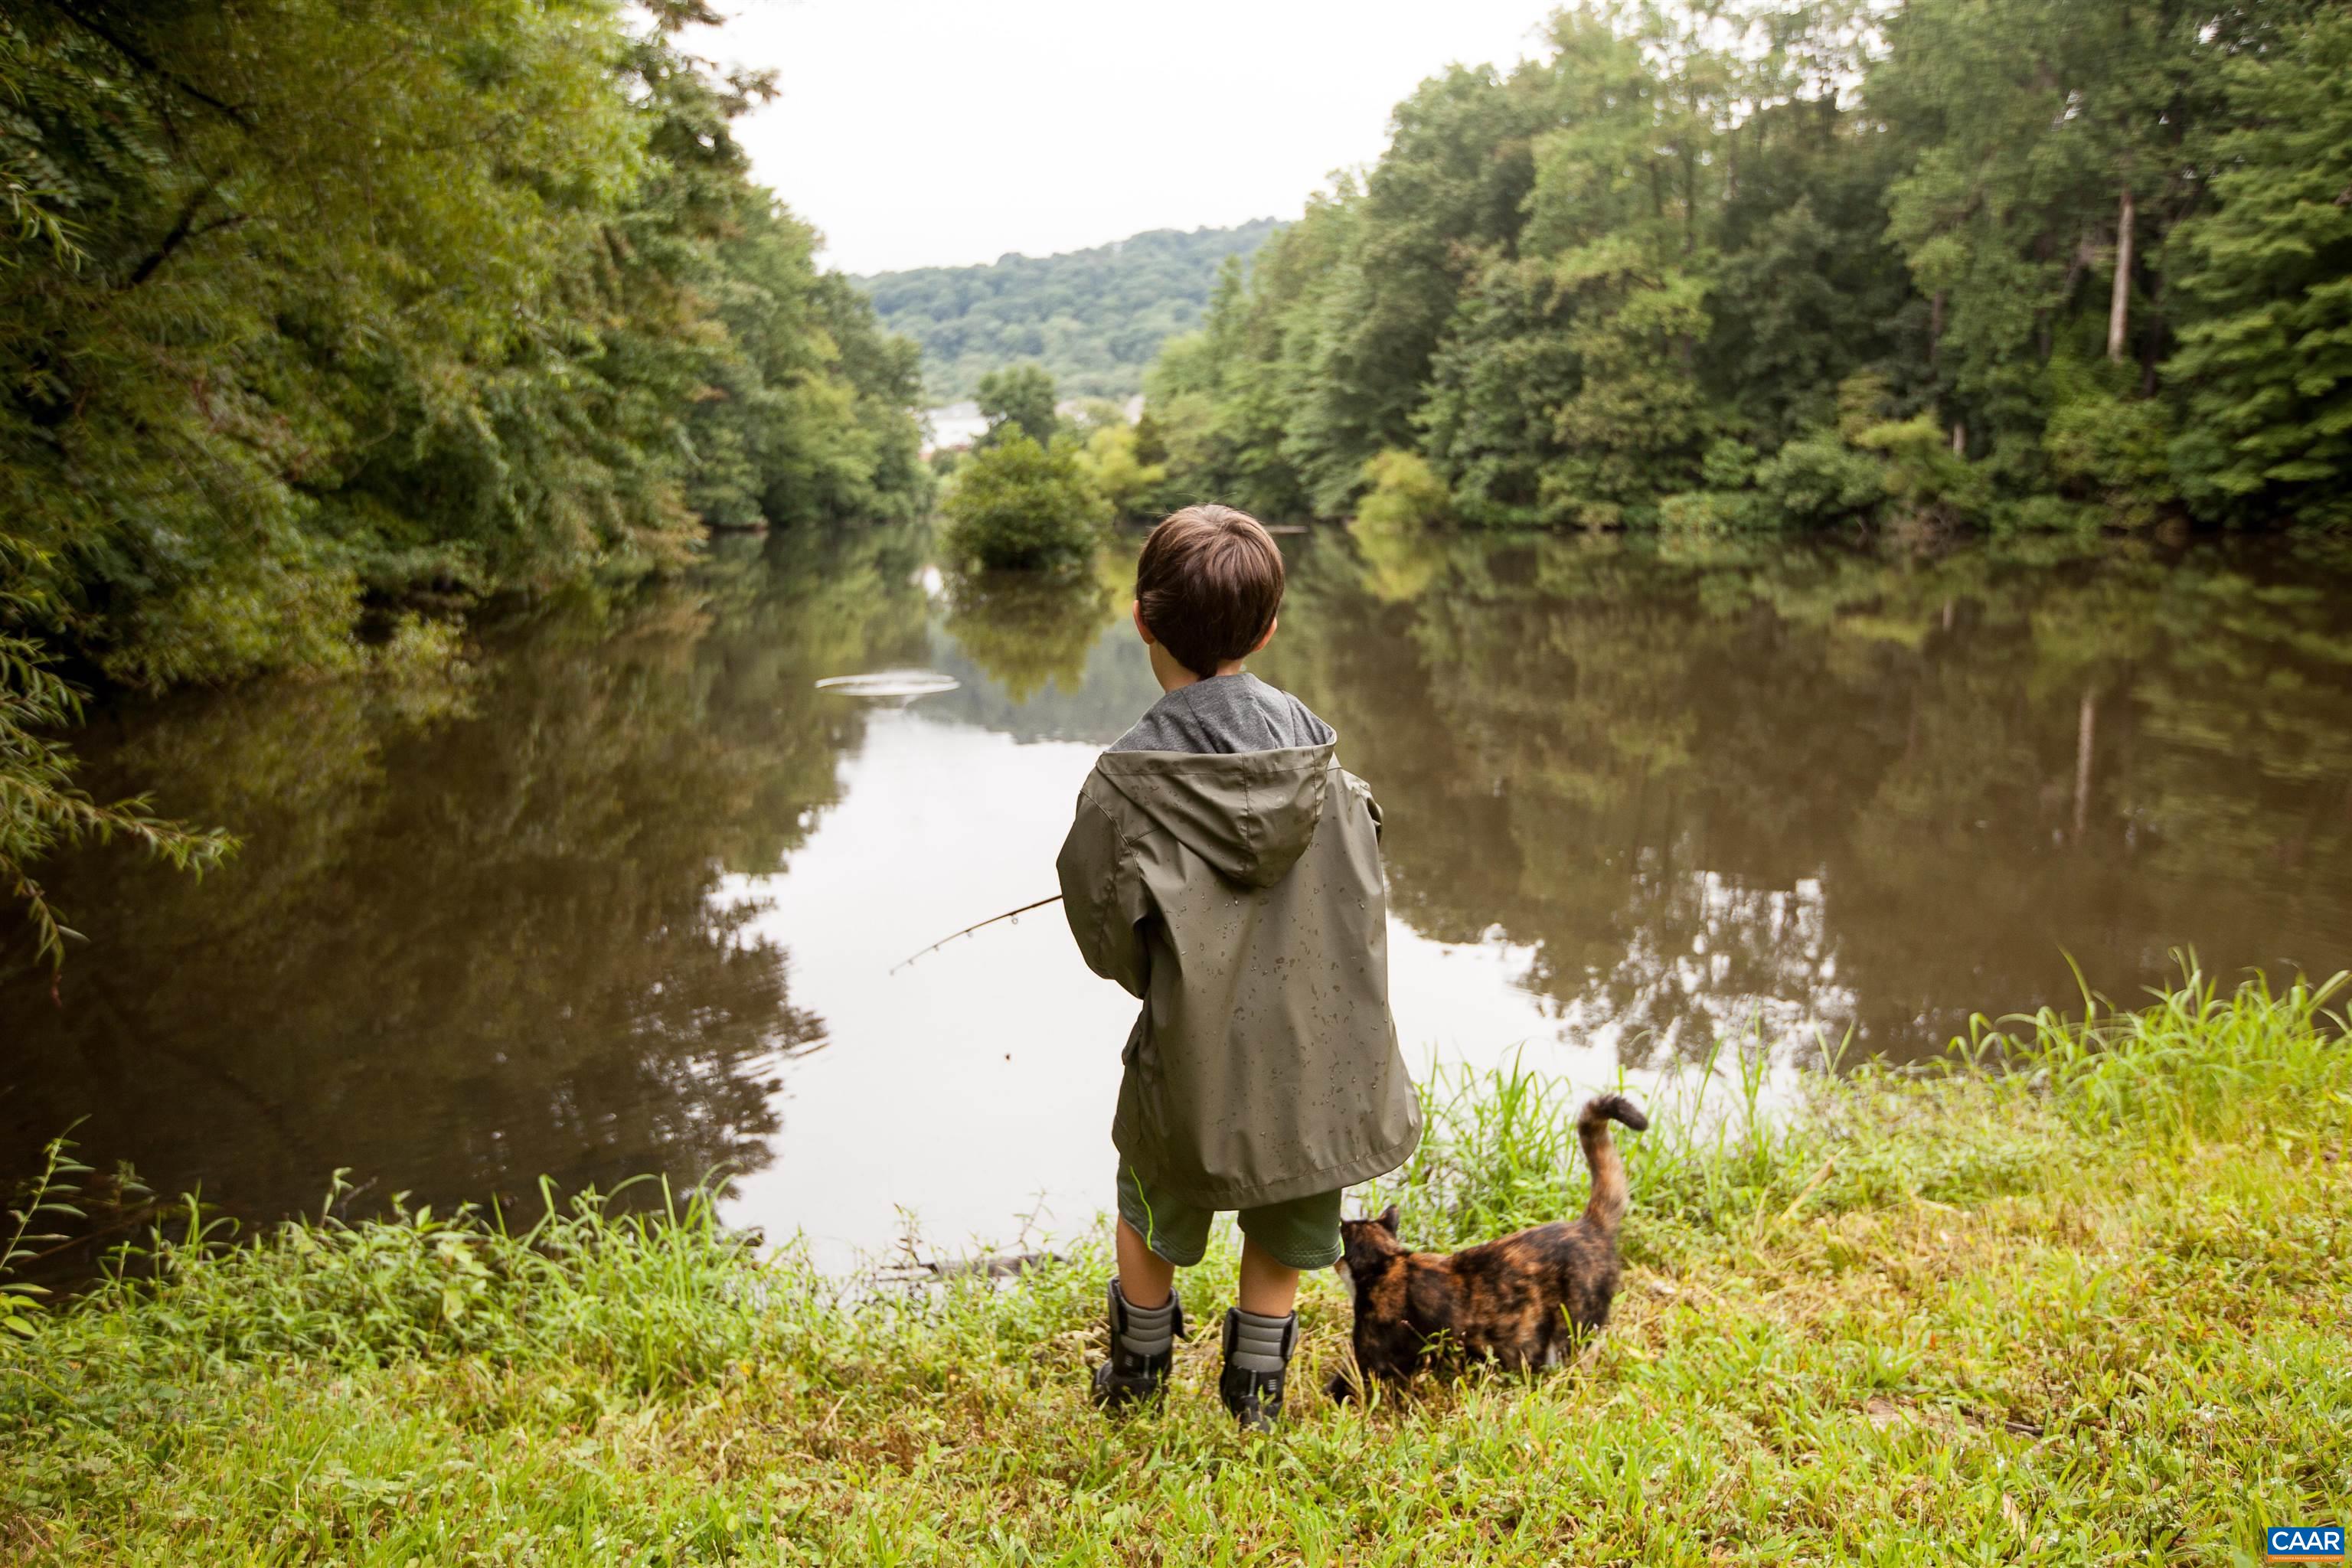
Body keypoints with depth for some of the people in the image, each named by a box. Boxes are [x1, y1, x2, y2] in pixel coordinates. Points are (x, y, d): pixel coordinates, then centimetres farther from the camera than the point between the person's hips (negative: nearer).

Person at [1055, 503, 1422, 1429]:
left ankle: (1137, 1370, 41)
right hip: (1319, 1051, 3)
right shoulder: (1314, 748, -8)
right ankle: (1258, 1388, 36)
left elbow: (1111, 943, -12)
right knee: (1283, 1223, 23)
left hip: (1197, 1055, -2)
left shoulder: (1128, 781, -18)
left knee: (1154, 1212, 24)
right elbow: (1362, 898, 0)